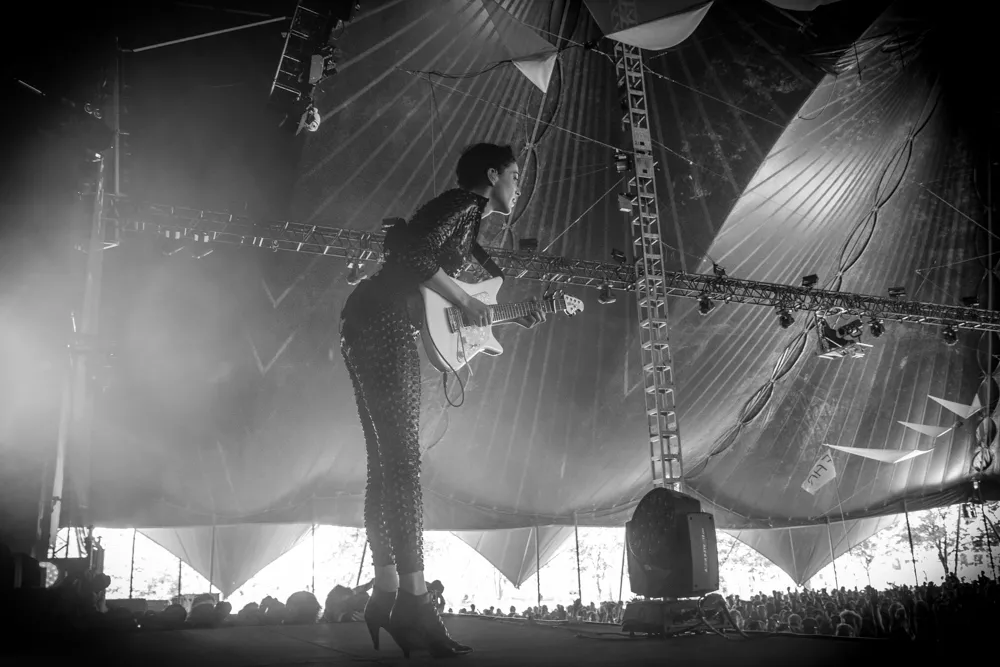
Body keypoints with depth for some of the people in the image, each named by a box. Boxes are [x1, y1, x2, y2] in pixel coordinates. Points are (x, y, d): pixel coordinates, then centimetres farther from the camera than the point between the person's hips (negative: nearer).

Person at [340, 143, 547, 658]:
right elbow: (414, 255, -20)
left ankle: (387, 595, 9)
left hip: (378, 326, 10)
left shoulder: (469, 222, 26)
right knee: (403, 461, -15)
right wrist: (466, 302, -13)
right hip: (382, 321, -10)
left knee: (385, 463, 6)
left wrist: (512, 321, 22)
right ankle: (413, 600, -16)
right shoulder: (465, 204, -2)